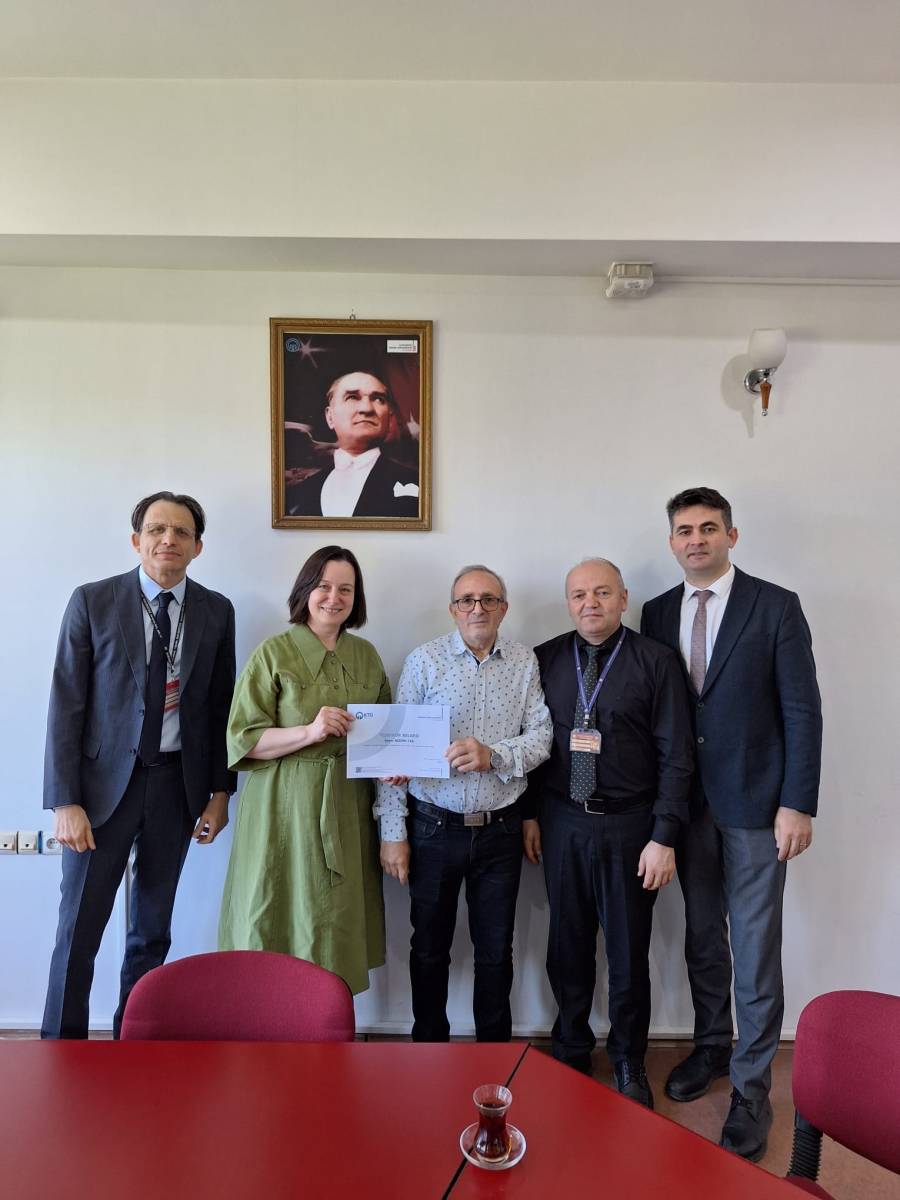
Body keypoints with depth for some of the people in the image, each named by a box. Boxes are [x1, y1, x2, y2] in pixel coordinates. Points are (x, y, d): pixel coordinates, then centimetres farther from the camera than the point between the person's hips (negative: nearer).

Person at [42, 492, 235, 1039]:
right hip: (105, 779, -2)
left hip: (178, 783, 3)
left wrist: (220, 792, 4)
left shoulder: (217, 611, 1)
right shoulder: (93, 601, -6)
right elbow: (66, 706, -7)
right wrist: (66, 802, -11)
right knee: (79, 928, 5)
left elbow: (221, 707, 5)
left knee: (153, 928, 15)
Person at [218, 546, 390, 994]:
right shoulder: (273, 652, -5)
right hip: (286, 808, -4)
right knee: (284, 921, 4)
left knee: (336, 923, 10)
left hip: (348, 807, 4)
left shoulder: (366, 654, 9)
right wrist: (310, 732, -21)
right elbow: (243, 739, -8)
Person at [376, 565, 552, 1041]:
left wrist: (493, 755, -22)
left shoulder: (524, 662, 1)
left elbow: (540, 736, -2)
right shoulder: (423, 660, -4)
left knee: (496, 950, 14)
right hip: (435, 827, -1)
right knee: (429, 947, 14)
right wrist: (392, 832, -7)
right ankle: (428, 1046, 35)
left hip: (500, 829, 1)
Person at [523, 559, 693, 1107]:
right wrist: (530, 814, 5)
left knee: (628, 953, 12)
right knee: (568, 948, 16)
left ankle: (629, 1064, 36)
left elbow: (676, 755, -7)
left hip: (630, 825, -2)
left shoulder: (656, 661, -7)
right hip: (562, 822, 3)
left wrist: (664, 837, -11)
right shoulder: (546, 660, 2)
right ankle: (572, 1051, 40)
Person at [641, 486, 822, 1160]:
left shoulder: (775, 607, -7)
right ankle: (712, 1046, 39)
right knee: (702, 939, 18)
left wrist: (798, 804, -12)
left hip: (754, 803, -3)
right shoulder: (658, 614, 5)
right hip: (688, 802, 4)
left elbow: (802, 711, -8)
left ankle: (752, 1090, 22)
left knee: (755, 952, 5)